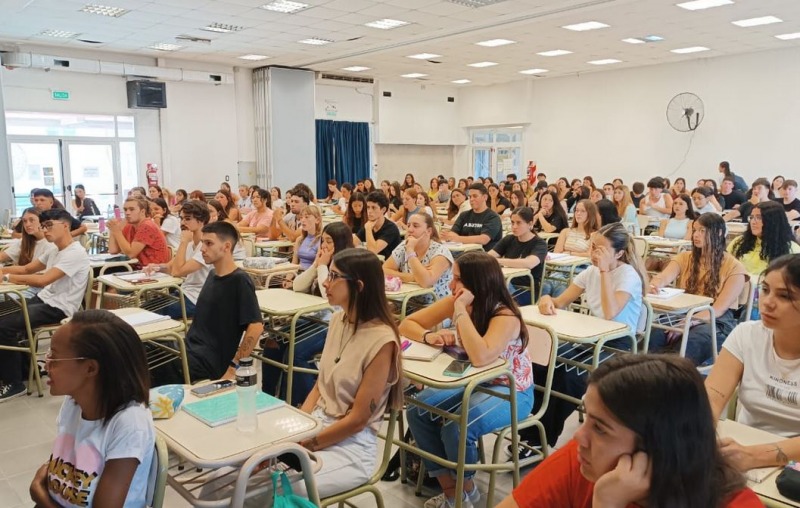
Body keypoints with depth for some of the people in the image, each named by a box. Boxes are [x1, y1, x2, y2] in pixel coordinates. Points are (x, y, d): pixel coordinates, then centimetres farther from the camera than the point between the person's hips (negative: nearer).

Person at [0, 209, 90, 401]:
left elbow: (42, 280, -26)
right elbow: (26, 269, 20)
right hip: (44, 299, 9)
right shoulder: (54, 250, 14)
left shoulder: (75, 253, -18)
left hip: (59, 308, -9)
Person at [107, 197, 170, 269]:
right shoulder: (129, 227, 7)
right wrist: (112, 230, -5)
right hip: (141, 268, 7)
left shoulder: (147, 227, -18)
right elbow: (113, 251, 4)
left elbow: (131, 253, -21)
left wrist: (117, 231, -19)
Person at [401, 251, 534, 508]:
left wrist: (461, 310, -39)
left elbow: (480, 357, -46)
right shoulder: (454, 303, -10)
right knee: (417, 412, -14)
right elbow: (407, 324, -4)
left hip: (511, 392, -6)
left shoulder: (505, 316, -28)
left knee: (455, 427, -28)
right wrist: (429, 336, -25)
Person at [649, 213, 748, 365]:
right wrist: (655, 284, -34)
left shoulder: (734, 267, 2)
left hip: (716, 322, -3)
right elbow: (664, 277, -7)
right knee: (652, 334, -31)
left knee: (691, 343, -38)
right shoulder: (685, 258, 14)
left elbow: (720, 308, -9)